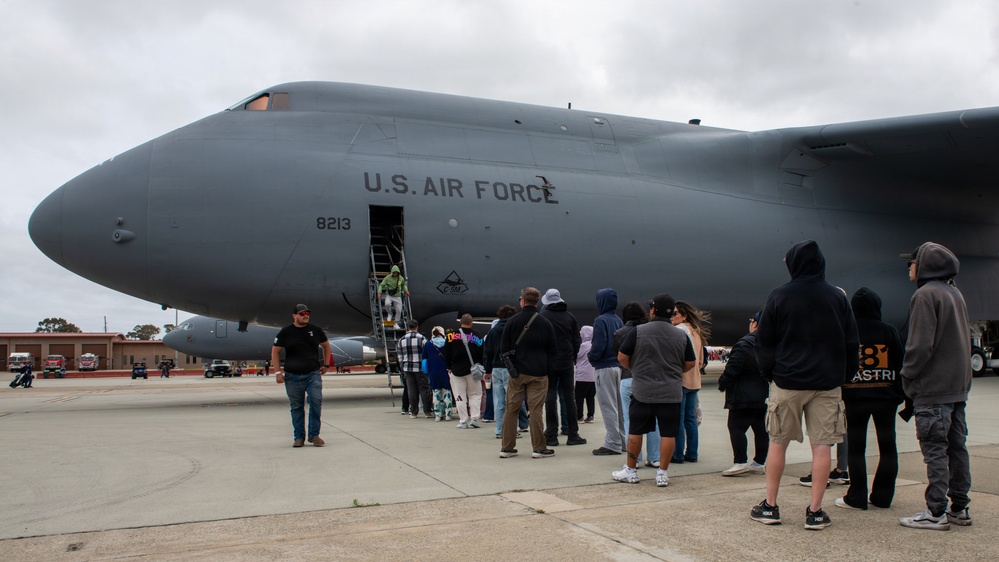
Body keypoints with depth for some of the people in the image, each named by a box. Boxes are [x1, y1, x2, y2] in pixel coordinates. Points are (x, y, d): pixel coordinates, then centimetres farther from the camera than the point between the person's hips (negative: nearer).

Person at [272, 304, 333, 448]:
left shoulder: (316, 330, 8)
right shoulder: (285, 332, 3)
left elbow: (326, 345, 23)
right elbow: (275, 351, 8)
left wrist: (326, 364, 16)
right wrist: (277, 371, 1)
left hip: (313, 374, 1)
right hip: (292, 376, 0)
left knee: (316, 401, -13)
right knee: (297, 407, 4)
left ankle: (314, 435, -3)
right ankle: (299, 437, 13)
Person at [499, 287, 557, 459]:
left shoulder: (512, 321, -1)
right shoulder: (545, 323, 1)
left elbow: (503, 348, 0)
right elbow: (551, 350, 3)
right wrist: (548, 370, 9)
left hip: (516, 373, 0)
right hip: (538, 373, 0)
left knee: (511, 409, 7)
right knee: (536, 410, 1)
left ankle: (507, 448, 11)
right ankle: (539, 448, 3)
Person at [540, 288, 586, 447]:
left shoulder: (543, 316, -7)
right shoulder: (570, 316, 5)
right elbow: (577, 340, 7)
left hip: (549, 362, -3)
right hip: (567, 362, 3)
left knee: (550, 397, 1)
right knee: (569, 397, 7)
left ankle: (551, 436, 1)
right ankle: (573, 435, 9)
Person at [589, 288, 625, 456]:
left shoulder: (601, 320, -14)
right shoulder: (618, 321, 9)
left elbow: (598, 346, -20)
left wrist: (591, 356, -4)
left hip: (604, 368, -8)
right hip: (618, 365, 8)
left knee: (608, 406, -2)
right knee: (619, 406, 14)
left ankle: (613, 443, 1)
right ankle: (622, 441, 21)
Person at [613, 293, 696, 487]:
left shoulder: (638, 331, -5)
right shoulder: (681, 335, 2)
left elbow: (622, 357, -4)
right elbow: (691, 363, 8)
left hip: (642, 391, -1)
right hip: (671, 393, 1)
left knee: (635, 431, 10)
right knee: (668, 433, 6)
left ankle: (630, 471, 19)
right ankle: (662, 474, 10)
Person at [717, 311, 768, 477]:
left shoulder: (744, 345, -16)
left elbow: (732, 368, -18)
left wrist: (723, 384, -4)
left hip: (744, 396, -8)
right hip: (764, 396, 8)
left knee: (736, 427, -4)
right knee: (761, 429, 11)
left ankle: (740, 462, -9)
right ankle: (759, 462, 17)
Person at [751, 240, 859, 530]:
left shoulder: (779, 297, -4)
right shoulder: (838, 297, 3)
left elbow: (764, 343, -1)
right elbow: (852, 344, 6)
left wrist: (769, 373, 11)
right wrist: (844, 376, 14)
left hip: (787, 381, -1)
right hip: (827, 383, 1)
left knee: (778, 442, 9)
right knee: (822, 445, 4)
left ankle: (769, 506, 15)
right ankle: (815, 511, 6)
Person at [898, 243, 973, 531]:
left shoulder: (925, 295, -14)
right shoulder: (956, 293, 15)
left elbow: (920, 344, -19)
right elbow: (963, 340, 18)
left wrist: (907, 377, -8)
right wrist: (961, 378, 19)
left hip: (932, 388, -9)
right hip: (958, 386, 9)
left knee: (935, 450, -5)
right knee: (957, 447, 12)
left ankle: (936, 512, -1)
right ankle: (960, 508, 19)